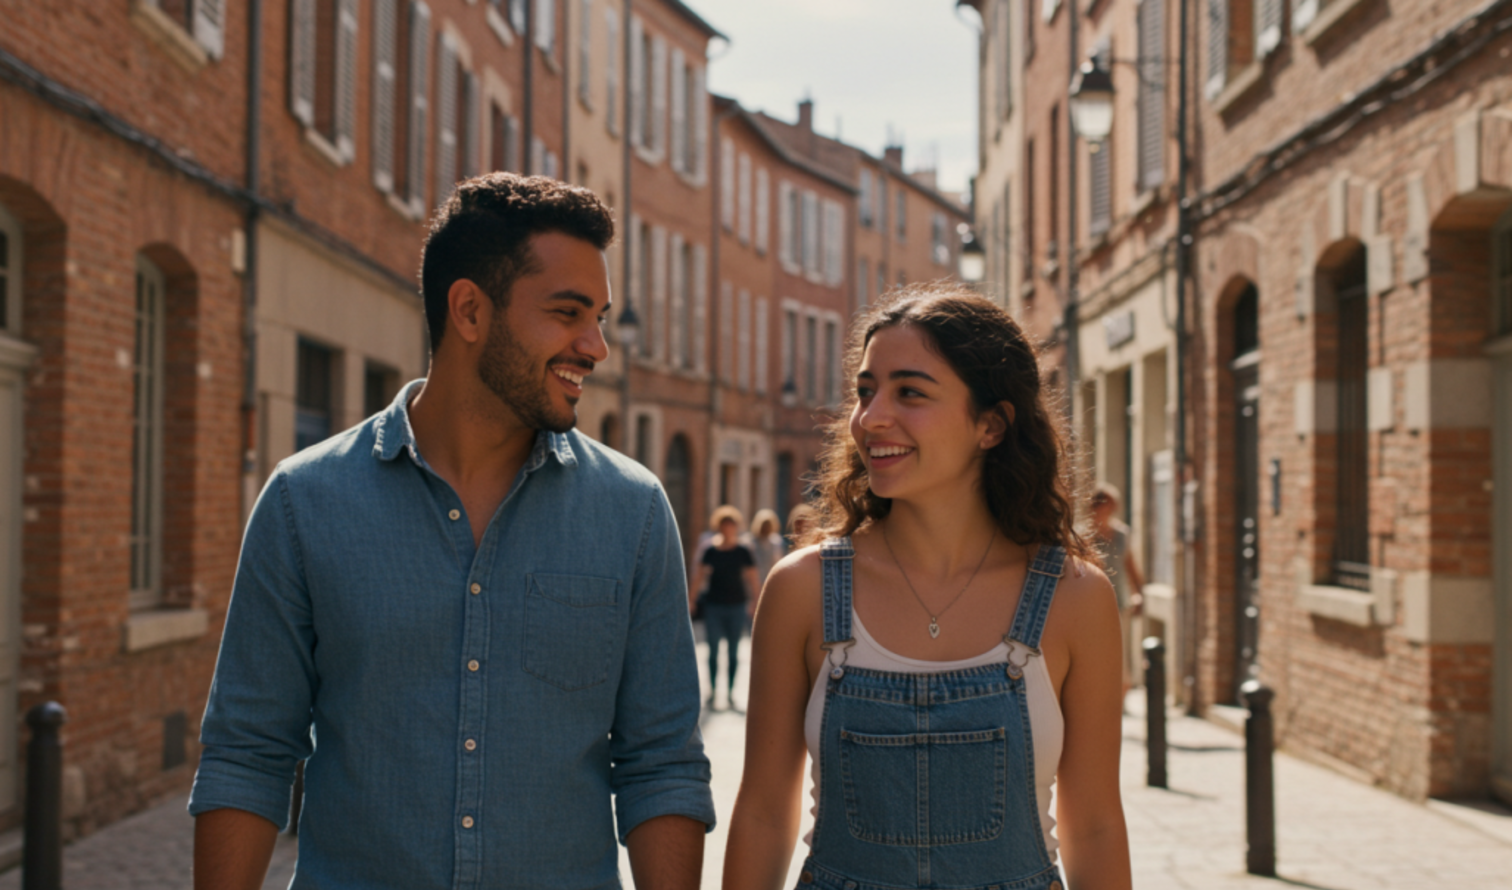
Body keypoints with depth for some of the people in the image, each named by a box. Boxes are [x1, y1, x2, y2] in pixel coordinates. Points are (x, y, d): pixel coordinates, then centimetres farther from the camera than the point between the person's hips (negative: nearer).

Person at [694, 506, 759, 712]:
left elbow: (751, 578, 0)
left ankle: (730, 694, 14)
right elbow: (702, 576, 4)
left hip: (736, 606, 0)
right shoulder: (711, 551, 2)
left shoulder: (743, 552, 0)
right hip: (714, 606, 0)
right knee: (714, 650, 1)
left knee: (733, 652, 6)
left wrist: (754, 600, -10)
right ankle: (712, 693, 8)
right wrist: (693, 598, -3)